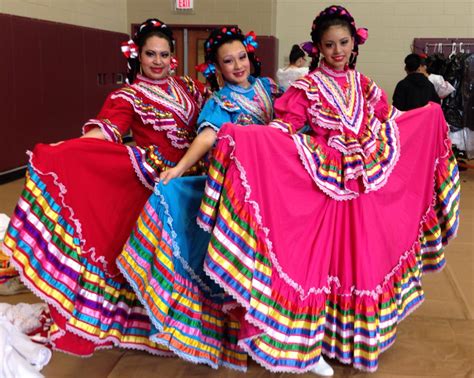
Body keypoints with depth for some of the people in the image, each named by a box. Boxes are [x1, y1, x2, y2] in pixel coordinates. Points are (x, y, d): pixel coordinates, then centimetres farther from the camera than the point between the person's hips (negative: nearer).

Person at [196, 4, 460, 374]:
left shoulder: (363, 84, 9)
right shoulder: (307, 87, -5)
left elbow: (389, 120, 21)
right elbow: (285, 128, -14)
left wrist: (430, 115, 26)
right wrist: (238, 134, -29)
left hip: (364, 187, 4)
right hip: (321, 187, -4)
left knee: (360, 260, 11)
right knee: (317, 261, -1)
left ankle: (353, 336, 30)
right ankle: (312, 342, 16)